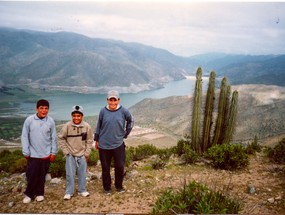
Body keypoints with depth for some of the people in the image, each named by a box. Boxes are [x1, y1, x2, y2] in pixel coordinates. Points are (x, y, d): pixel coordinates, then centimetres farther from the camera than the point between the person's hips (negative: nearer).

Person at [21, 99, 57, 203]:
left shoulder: (50, 121, -6)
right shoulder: (29, 120, -9)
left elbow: (53, 138, 1)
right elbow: (24, 136, -3)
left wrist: (53, 152, 2)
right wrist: (26, 152, -4)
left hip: (46, 154, 1)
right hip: (33, 154, -1)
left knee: (42, 175, 11)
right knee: (31, 175, 4)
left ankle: (39, 193, 28)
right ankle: (29, 193, 24)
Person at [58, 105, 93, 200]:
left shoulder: (87, 126, -10)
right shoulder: (67, 126, -13)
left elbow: (89, 140, 0)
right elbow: (61, 139, -2)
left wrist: (87, 153, 0)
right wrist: (65, 151, -4)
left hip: (82, 155, 1)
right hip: (70, 155, -1)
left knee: (82, 173, 11)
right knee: (70, 174, 2)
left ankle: (82, 190, 26)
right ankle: (69, 192, 16)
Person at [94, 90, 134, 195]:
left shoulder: (123, 111, -6)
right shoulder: (103, 111, -4)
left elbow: (131, 121, 12)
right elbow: (98, 126, 6)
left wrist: (126, 133, 9)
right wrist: (96, 140, 10)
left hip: (118, 144, 0)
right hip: (104, 145, 0)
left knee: (120, 166, 4)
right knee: (105, 168, 10)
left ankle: (119, 186, 27)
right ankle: (107, 188, 27)